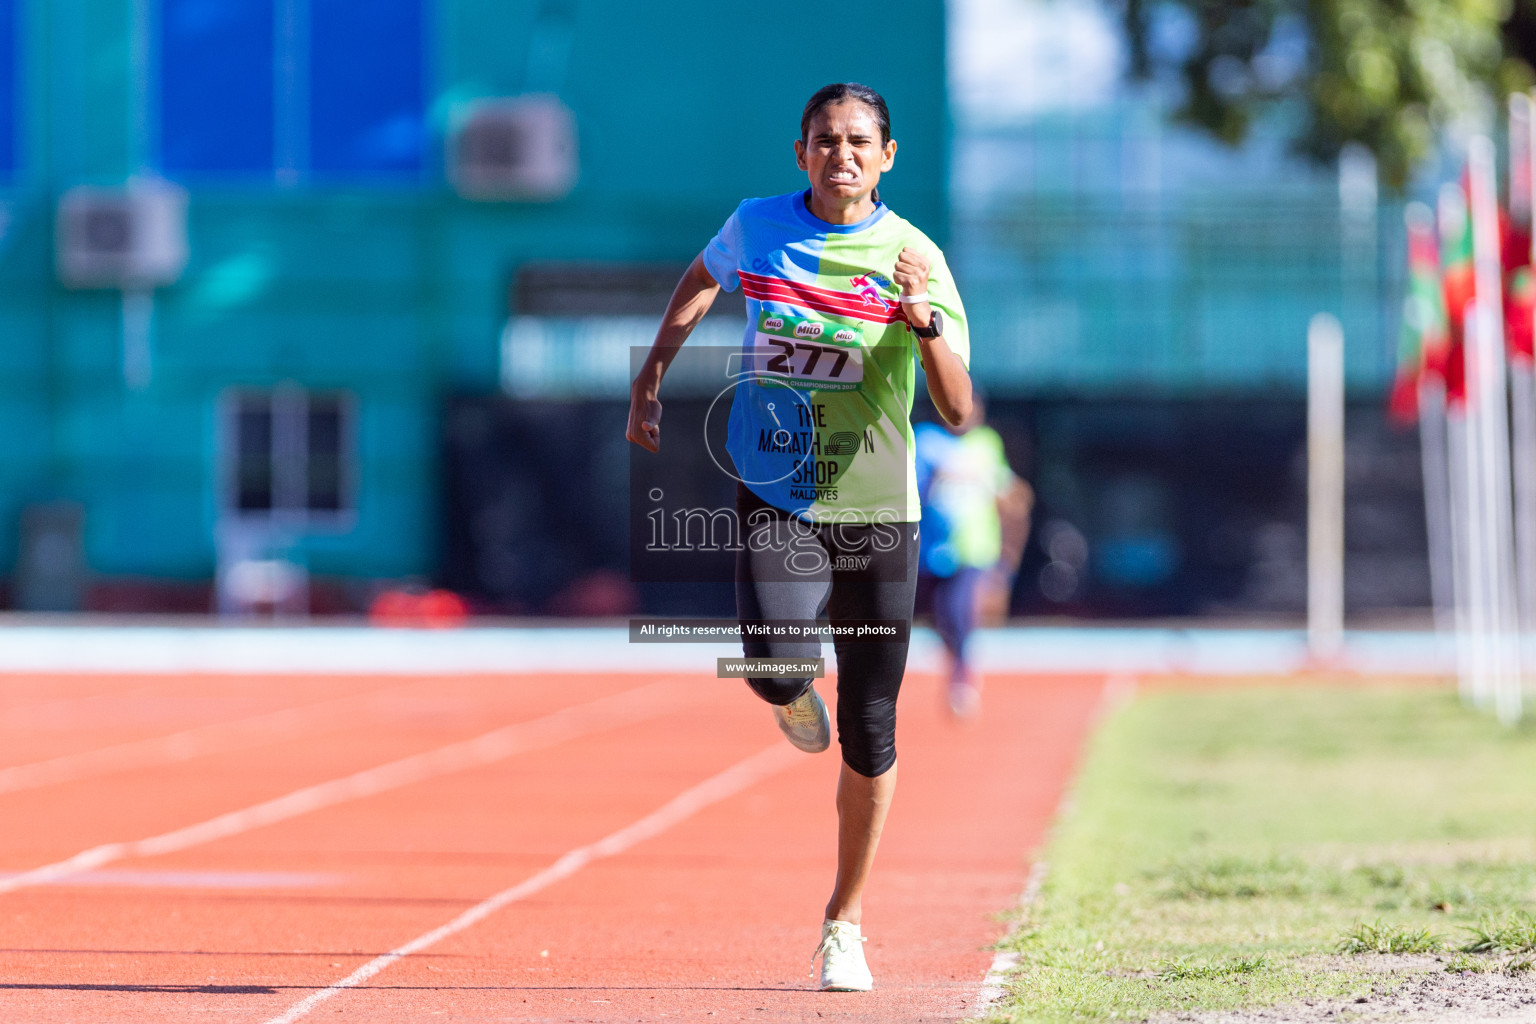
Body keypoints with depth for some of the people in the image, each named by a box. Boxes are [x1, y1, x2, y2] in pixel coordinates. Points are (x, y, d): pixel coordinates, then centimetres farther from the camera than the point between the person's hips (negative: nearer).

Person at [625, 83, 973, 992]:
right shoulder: (757, 227, -2)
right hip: (772, 497, 0)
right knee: (775, 660, -27)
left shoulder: (915, 257, -8)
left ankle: (846, 924, 24)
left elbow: (958, 412, -13)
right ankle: (791, 693, 15)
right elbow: (703, 279, 23)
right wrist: (652, 377, 19)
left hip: (876, 512, 0)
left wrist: (925, 326, -30)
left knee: (868, 733, 4)